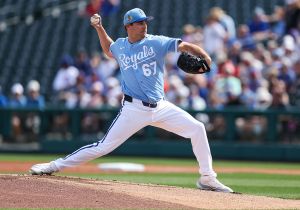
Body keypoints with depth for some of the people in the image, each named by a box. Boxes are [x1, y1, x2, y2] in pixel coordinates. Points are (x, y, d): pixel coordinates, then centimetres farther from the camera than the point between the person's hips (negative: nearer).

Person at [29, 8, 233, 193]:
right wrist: (99, 28, 17)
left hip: (160, 107, 1)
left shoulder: (156, 42, -4)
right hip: (134, 109, -1)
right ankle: (55, 166, 3)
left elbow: (184, 46, -14)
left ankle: (207, 178, 4)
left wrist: (205, 57, -31)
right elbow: (108, 50, 28)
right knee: (103, 146, -7)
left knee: (197, 129, -8)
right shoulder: (120, 46, 3)